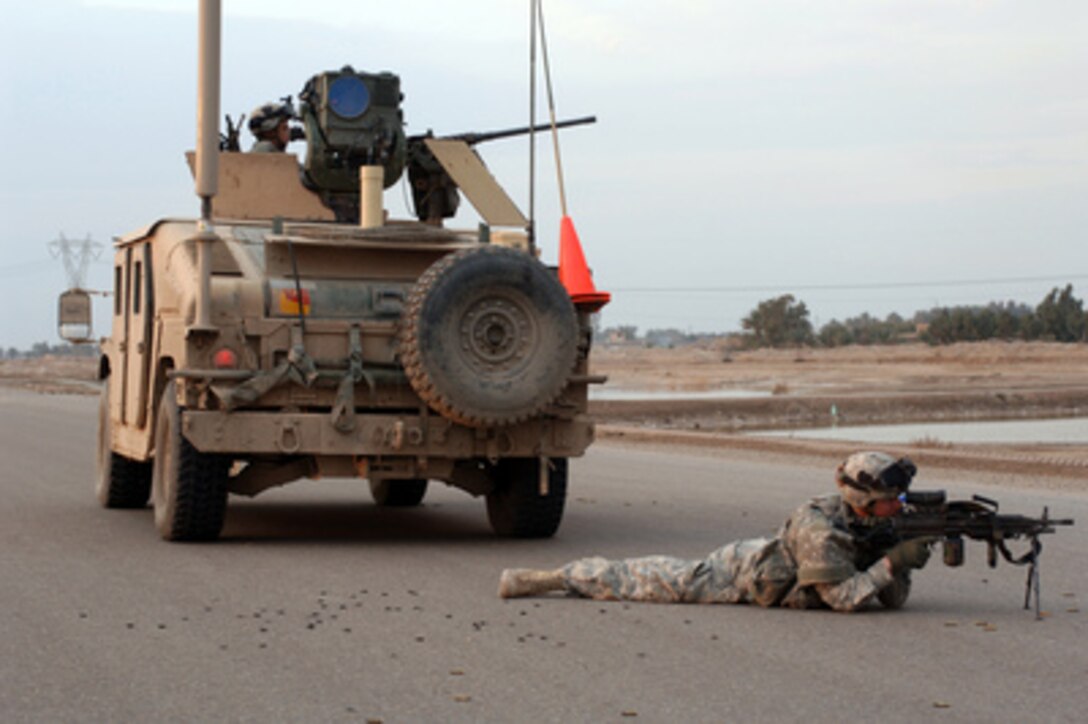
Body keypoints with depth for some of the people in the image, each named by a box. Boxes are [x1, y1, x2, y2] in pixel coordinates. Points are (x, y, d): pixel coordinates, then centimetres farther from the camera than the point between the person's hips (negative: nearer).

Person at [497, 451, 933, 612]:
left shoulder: (875, 525, -9)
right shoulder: (818, 530, -34)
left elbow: (893, 600, -6)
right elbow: (845, 599, -36)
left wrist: (906, 556, -23)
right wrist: (892, 562, -35)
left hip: (767, 565, 8)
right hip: (739, 574, -8)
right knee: (666, 583, -2)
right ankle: (541, 578, 7)